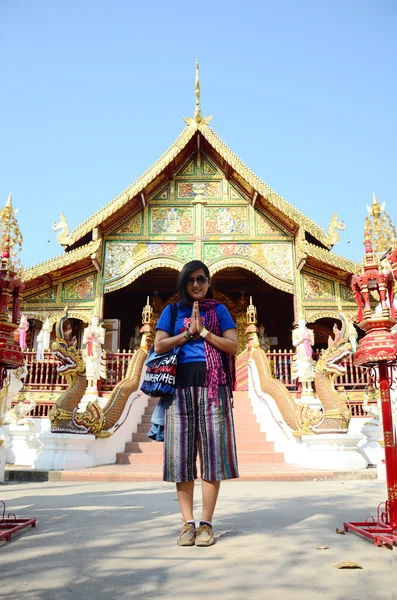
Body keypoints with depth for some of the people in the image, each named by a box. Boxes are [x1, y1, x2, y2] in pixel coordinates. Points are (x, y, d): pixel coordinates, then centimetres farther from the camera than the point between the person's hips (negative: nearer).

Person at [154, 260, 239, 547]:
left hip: (212, 384, -1)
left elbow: (233, 346, 2)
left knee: (212, 450, -3)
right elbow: (159, 346, 4)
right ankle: (188, 523, 8)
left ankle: (206, 523, 5)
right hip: (181, 385, 1)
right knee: (182, 451, 0)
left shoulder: (219, 310, 12)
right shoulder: (172, 311, 14)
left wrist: (202, 331, -5)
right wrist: (188, 333, -4)